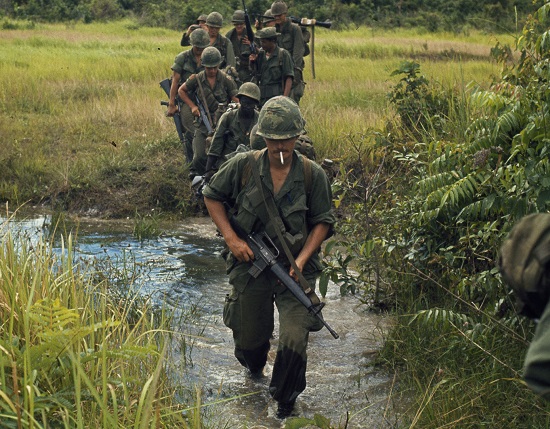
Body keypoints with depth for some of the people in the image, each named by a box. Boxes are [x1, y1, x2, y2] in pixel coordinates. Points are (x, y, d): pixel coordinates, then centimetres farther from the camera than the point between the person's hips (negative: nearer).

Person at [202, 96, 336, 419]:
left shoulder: (313, 174, -7)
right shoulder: (243, 166, -8)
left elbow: (323, 222, 2)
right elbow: (212, 196, 7)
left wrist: (302, 259, -11)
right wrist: (231, 238, -5)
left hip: (294, 270, -1)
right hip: (250, 265, 1)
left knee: (294, 341, -17)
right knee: (250, 340, 14)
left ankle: (285, 404, 8)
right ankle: (254, 369, 53)